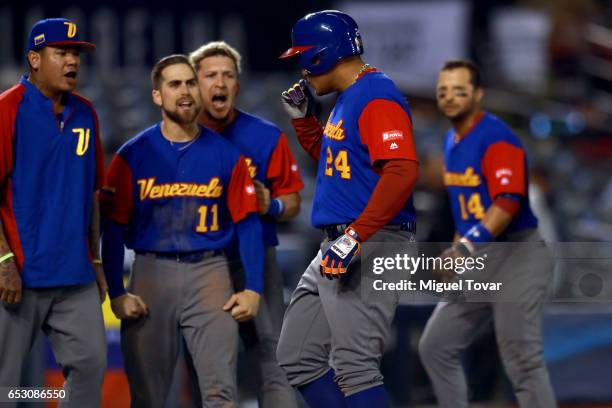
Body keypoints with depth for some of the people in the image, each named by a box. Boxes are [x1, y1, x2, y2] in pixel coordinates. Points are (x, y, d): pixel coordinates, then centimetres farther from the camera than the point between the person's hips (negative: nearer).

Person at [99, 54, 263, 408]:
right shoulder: (133, 156, 3)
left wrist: (253, 289, -3)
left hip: (209, 272, 0)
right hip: (152, 271, 0)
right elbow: (114, 227, 3)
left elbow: (247, 223, 5)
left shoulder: (227, 155, 5)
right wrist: (117, 294, -4)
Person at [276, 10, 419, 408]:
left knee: (354, 366, -17)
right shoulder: (346, 99, 19)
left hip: (372, 247, -11)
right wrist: (302, 117, 21)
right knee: (298, 358, 12)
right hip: (338, 246, 11)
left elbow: (402, 171, -25)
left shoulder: (376, 96, -12)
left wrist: (356, 237, -30)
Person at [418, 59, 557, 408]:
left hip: (515, 259, -10)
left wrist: (466, 247, -35)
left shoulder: (496, 138, -15)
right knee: (436, 347, 11)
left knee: (524, 363, -12)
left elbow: (508, 203, -27)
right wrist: (456, 252, 19)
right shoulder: (453, 141, 13)